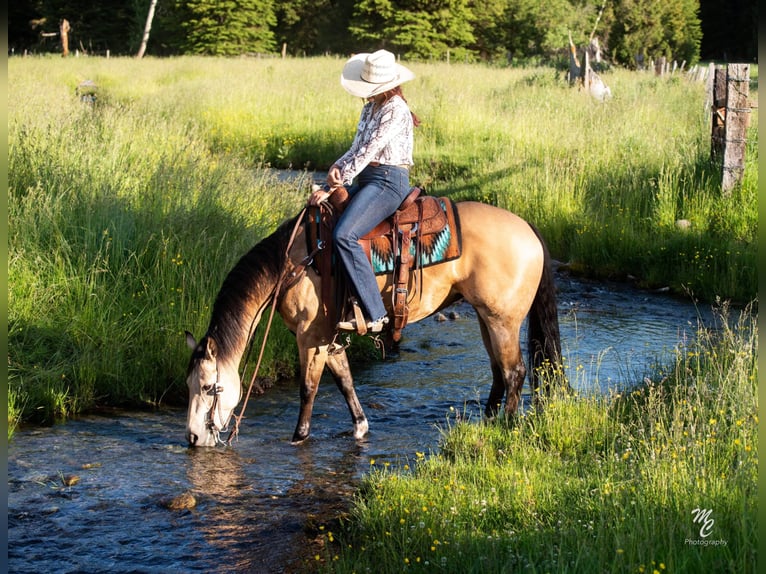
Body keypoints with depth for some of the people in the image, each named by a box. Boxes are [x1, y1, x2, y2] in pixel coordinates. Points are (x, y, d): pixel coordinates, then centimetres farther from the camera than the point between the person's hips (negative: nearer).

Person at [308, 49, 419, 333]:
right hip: (365, 179, 10)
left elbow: (368, 151, -17)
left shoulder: (395, 110, -13)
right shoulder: (370, 107, 15)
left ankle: (374, 314, -30)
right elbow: (357, 148, 17)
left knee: (344, 234, -28)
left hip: (388, 181, -10)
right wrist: (337, 166, -4)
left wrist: (332, 188, -16)